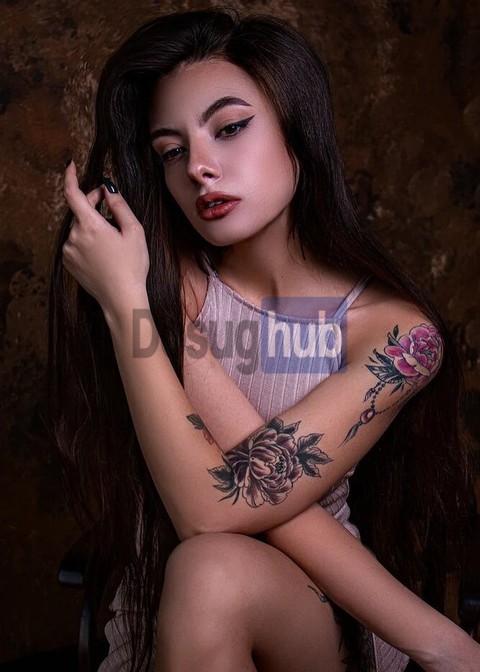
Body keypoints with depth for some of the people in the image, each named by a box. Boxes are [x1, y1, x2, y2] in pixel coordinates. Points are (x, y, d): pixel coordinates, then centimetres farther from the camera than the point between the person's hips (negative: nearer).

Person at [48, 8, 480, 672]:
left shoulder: (397, 333, -16)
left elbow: (216, 506, -24)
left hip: (334, 614, -2)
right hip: (167, 602, 3)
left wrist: (123, 299, -24)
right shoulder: (170, 278, -10)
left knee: (211, 573, -31)